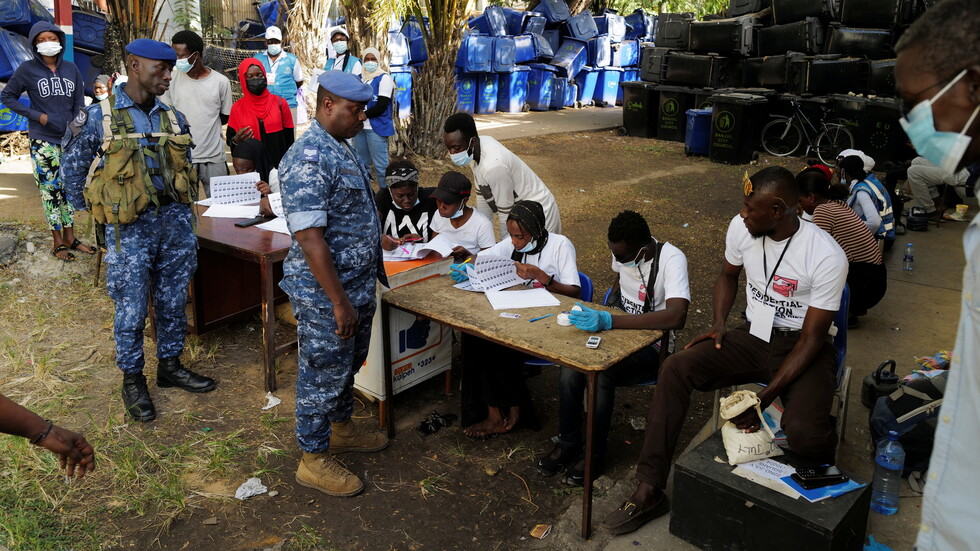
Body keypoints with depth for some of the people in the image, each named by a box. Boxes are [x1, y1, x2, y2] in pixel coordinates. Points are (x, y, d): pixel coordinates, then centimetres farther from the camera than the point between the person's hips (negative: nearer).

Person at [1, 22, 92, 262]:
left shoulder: (71, 69, 6)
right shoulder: (28, 69, -4)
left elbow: (79, 104, 8)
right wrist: (37, 116, -8)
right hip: (43, 141, -4)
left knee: (68, 189, 11)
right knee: (50, 191, 0)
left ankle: (70, 238, 21)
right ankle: (58, 243, 9)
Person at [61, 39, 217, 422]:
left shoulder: (174, 118, 7)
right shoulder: (99, 117, -6)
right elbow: (74, 176, 1)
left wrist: (181, 217, 13)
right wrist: (111, 204, 1)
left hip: (175, 221, 4)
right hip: (130, 228, -4)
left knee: (173, 302, 13)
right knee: (131, 309, 4)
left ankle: (170, 367, 30)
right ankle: (133, 380, 20)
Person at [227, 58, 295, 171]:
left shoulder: (279, 103, 0)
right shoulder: (238, 108, 3)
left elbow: (289, 139, 2)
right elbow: (230, 139, 8)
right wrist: (236, 140, -15)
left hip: (278, 166, 0)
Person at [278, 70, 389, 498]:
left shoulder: (340, 148, 9)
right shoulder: (309, 158, -24)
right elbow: (309, 238, -28)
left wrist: (367, 280, 20)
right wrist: (339, 302, -26)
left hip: (358, 285, 10)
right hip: (326, 293, -10)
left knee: (348, 365, 24)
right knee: (323, 374, 5)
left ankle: (342, 430, 44)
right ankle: (314, 460, 22)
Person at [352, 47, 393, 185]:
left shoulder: (384, 78, -3)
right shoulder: (359, 78, 17)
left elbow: (381, 106, -11)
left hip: (377, 127, -7)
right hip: (360, 127, 7)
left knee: (380, 165, -8)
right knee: (362, 164, 11)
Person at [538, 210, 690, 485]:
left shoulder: (671, 259, -24)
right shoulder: (622, 251, -1)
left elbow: (677, 317, -40)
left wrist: (610, 321, -44)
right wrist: (605, 310, 7)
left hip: (652, 347, -6)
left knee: (599, 374, -31)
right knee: (570, 367, -22)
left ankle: (595, 453, -8)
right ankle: (568, 442, -2)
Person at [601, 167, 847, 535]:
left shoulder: (826, 256, -22)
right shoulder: (741, 227, -7)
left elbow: (811, 338, -18)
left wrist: (765, 398, -24)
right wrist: (719, 324, -2)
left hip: (800, 347, -4)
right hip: (753, 336, 5)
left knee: (803, 435, -32)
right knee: (675, 369, -20)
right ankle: (649, 491, -14)